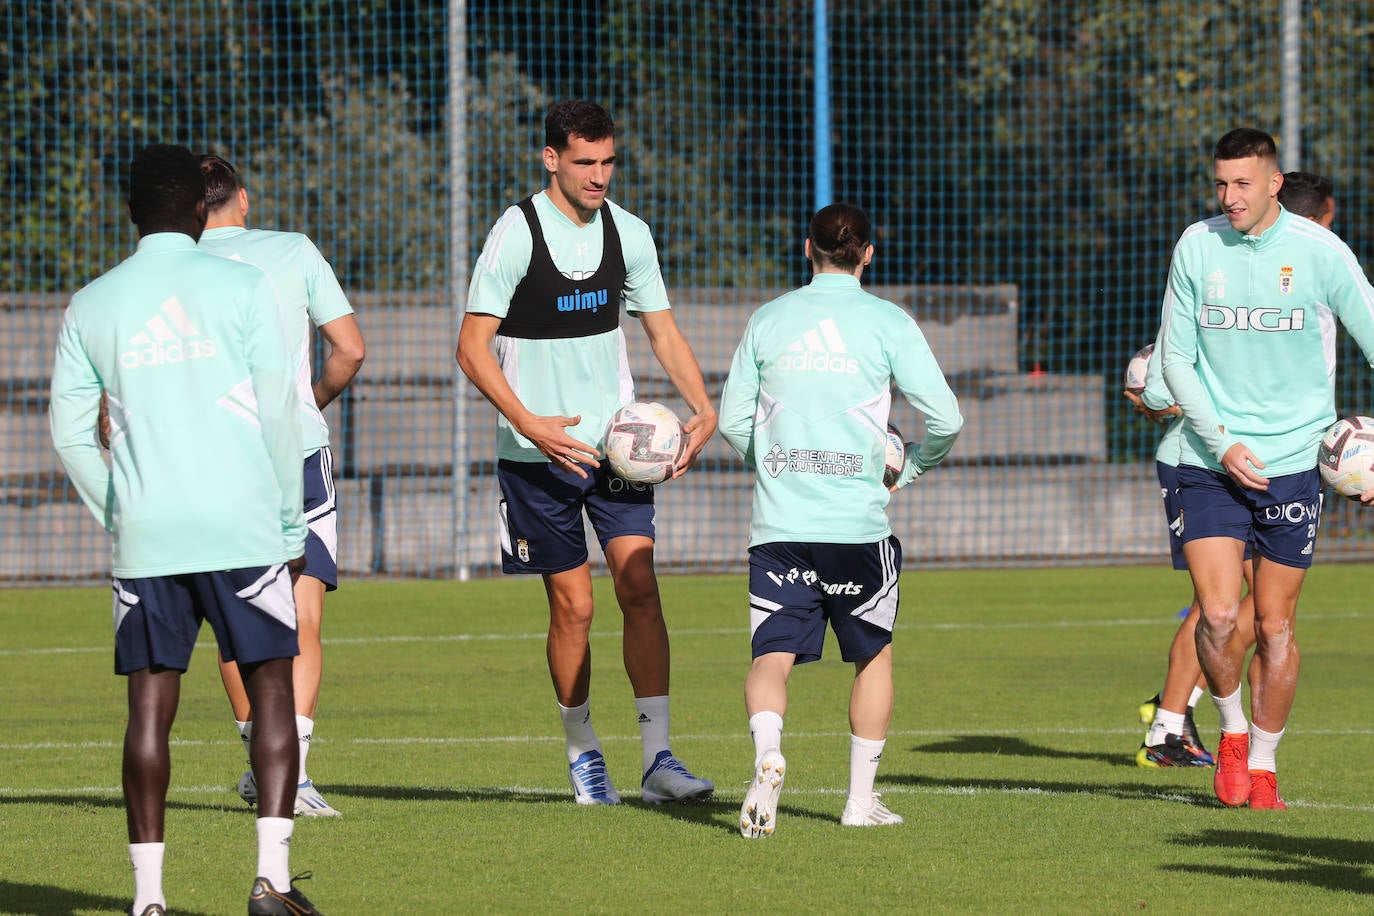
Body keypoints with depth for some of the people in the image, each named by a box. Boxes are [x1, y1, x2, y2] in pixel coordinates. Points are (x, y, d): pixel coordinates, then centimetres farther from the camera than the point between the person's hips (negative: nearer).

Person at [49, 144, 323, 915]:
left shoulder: (92, 307, 7)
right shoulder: (241, 288, 0)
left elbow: (71, 433, 8)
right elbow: (279, 414, -2)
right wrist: (291, 528, 6)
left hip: (145, 537, 2)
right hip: (241, 529, -2)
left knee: (151, 706, 4)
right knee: (272, 691, 5)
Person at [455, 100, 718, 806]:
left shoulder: (628, 232, 4)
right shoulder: (516, 233, -11)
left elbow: (662, 329, 14)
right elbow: (473, 348, -11)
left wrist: (702, 409, -1)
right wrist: (532, 425, -21)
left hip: (617, 444, 3)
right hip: (538, 452, -3)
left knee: (639, 586, -10)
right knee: (572, 605, 1)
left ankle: (657, 758, -10)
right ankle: (581, 750, 21)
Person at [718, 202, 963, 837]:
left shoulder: (768, 320, 8)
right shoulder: (887, 323, 0)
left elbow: (732, 420, 10)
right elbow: (945, 417, -3)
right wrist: (912, 468, 15)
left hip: (778, 522, 1)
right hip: (858, 522, -1)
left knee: (771, 657, 0)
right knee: (873, 655, 15)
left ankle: (767, 754, -29)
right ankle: (861, 798, 16)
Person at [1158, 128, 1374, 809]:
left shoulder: (1319, 252, -6)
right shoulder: (1197, 247, 0)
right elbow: (1176, 357, 4)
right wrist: (1221, 442, -8)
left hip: (1292, 462, -1)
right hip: (1210, 462, 1)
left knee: (1275, 625, 3)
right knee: (1218, 615, -11)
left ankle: (1263, 761, 19)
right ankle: (1232, 729, 16)